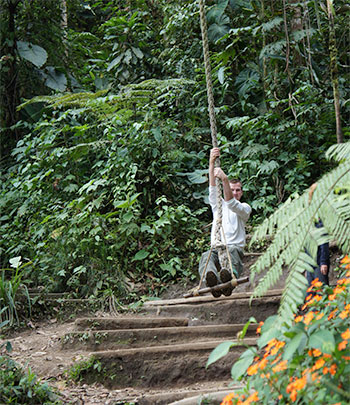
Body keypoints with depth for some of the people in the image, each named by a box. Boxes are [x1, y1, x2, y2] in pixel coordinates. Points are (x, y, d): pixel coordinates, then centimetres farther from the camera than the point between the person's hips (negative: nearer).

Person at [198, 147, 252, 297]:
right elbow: (213, 188, 7)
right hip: (216, 249, 2)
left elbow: (232, 204, -8)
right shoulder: (218, 205, 25)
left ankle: (229, 277, -71)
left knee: (232, 251, -40)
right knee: (206, 256, -34)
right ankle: (212, 280, -67)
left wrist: (224, 179, -22)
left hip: (235, 247, -2)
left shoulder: (245, 208, 15)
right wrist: (212, 163, -8)